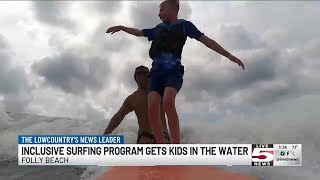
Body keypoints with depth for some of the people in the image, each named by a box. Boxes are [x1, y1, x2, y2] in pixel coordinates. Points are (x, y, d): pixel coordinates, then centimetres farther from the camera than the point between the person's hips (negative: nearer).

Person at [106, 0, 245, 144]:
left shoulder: (184, 25, 15)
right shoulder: (158, 29, 27)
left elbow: (206, 40, 9)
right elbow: (138, 32, 42)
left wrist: (229, 55, 4)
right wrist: (121, 27, 47)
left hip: (173, 70, -4)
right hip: (157, 71, 4)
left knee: (168, 102, -31)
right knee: (152, 109, -16)